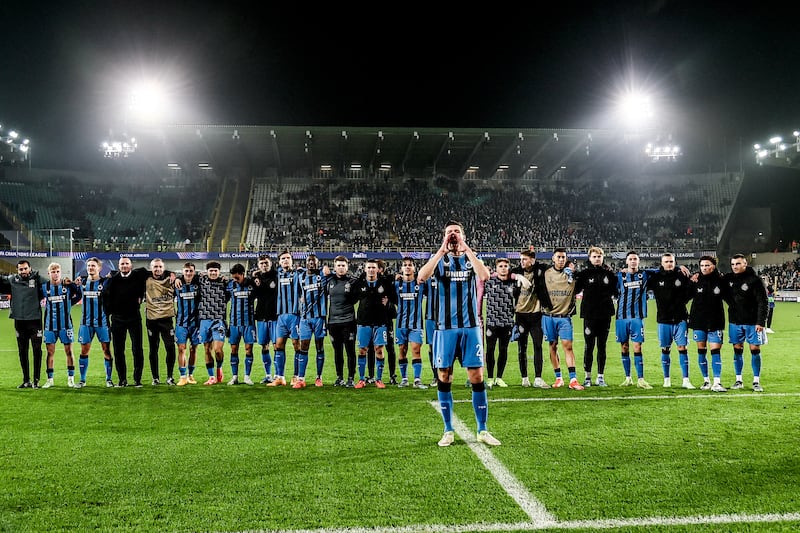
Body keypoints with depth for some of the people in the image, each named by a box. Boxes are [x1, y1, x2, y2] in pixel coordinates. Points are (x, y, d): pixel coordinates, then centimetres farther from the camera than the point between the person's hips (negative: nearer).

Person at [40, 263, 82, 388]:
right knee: (50, 352, 4)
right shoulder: (44, 287, -1)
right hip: (50, 325, 1)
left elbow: (79, 295, 6)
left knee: (69, 351, 2)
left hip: (65, 324, -1)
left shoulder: (68, 285, -3)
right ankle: (49, 379, 13)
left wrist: (68, 304, -4)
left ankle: (70, 379, 9)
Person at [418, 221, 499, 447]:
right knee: (444, 377, 2)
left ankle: (482, 430, 8)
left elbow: (485, 275, -15)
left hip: (470, 326, 0)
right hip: (445, 327, 0)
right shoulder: (438, 258, 7)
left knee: (477, 377, -1)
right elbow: (422, 277, -14)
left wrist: (465, 247, -12)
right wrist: (442, 250, -14)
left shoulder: (472, 258, 8)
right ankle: (448, 431, 13)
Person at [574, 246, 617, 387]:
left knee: (602, 347, 7)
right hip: (589, 315, -2)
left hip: (605, 315, 2)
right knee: (589, 346, 1)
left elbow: (616, 291, 16)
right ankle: (587, 376, 10)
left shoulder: (609, 273, 7)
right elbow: (575, 290, -3)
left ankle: (601, 377, 13)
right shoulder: (584, 273, 1)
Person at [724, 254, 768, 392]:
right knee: (737, 350, 8)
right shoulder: (728, 278, 3)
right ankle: (738, 380, 16)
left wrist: (761, 322, -15)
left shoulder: (754, 280, -10)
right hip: (734, 321, 4)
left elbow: (763, 302, -10)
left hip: (752, 322, -4)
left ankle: (756, 381, 9)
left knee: (755, 350, 1)